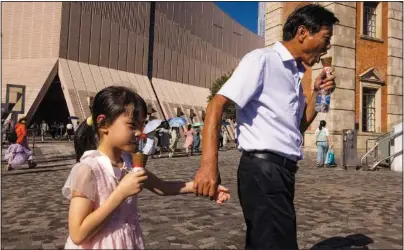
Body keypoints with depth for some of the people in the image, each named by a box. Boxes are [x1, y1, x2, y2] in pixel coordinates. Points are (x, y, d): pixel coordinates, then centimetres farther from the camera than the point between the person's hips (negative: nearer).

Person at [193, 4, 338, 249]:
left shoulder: (295, 73, 17)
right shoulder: (262, 59, -9)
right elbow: (217, 105, -17)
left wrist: (317, 93, 8)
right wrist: (209, 164, -26)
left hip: (282, 171, 9)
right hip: (262, 169, -9)